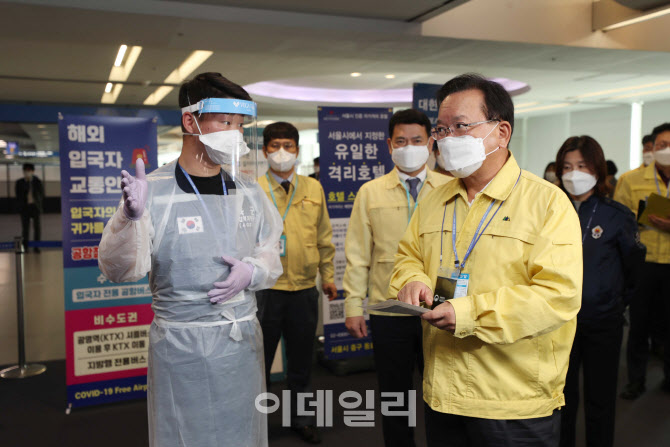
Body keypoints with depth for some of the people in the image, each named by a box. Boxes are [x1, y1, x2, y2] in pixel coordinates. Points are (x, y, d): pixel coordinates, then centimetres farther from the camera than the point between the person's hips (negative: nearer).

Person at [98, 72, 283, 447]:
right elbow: (119, 269, -15)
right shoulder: (154, 190, -10)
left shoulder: (248, 190, 5)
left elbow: (271, 255, 10)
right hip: (181, 346, -4)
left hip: (243, 342, 4)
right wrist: (131, 216, -33)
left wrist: (251, 272, -11)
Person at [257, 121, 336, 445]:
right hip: (265, 287, -2)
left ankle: (301, 419, 34)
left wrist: (328, 274, 14)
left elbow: (324, 236, 13)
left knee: (301, 360, 16)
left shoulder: (313, 188, 8)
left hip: (305, 288, 3)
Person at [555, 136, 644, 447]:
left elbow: (633, 264, 6)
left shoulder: (617, 215, -6)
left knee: (600, 399, 11)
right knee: (561, 395, 13)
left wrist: (618, 300, 14)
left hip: (602, 323, -1)